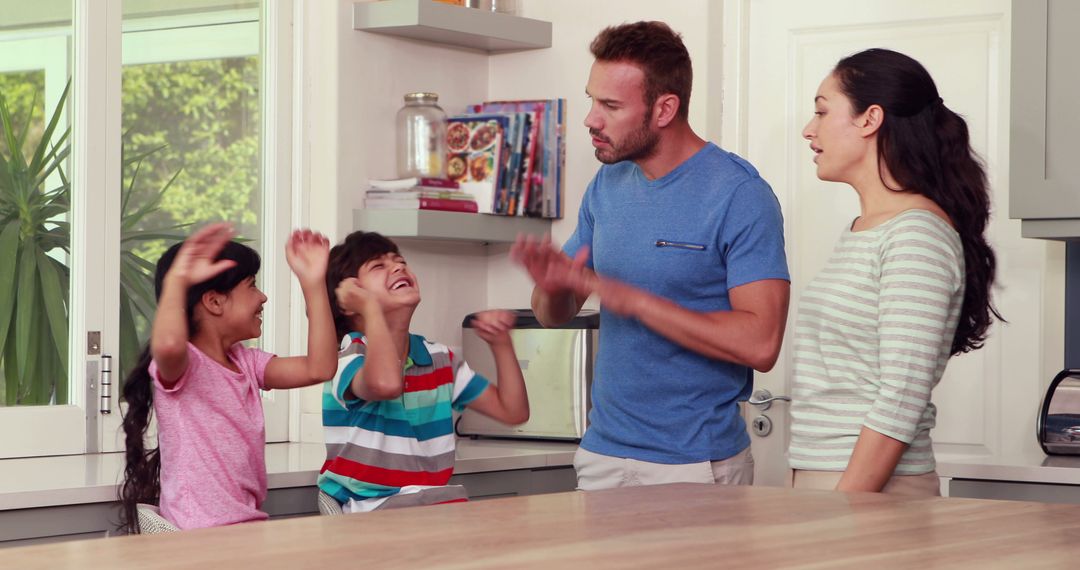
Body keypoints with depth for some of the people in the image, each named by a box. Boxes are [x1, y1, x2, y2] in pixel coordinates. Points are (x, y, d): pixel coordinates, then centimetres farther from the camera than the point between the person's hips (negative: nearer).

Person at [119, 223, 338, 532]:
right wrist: (176, 280, -29)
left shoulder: (246, 362, 16)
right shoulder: (178, 365, -9)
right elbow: (168, 345, -34)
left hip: (247, 523, 8)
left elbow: (318, 368, 5)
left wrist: (313, 283, 5)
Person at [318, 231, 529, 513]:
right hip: (371, 508, -7)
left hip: (438, 501, 7)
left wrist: (501, 343, 5)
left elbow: (513, 411, 17)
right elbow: (385, 384, -33)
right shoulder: (345, 358, -7)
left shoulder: (440, 359, 14)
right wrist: (371, 308, -19)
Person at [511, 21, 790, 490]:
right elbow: (557, 315, 13)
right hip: (601, 455, 6)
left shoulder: (740, 195, -14)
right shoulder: (608, 186, 6)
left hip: (696, 468, -6)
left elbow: (760, 343, -22)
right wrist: (553, 287, -11)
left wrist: (634, 300, -23)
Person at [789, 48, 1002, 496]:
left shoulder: (918, 236, -12)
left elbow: (901, 406, -18)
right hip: (822, 478, 8)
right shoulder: (860, 231, 16)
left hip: (874, 491, -8)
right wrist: (807, 493, 12)